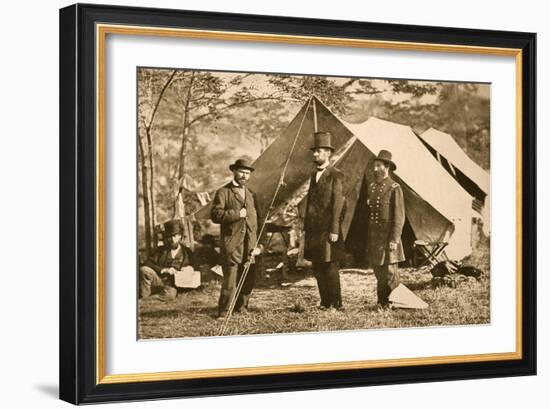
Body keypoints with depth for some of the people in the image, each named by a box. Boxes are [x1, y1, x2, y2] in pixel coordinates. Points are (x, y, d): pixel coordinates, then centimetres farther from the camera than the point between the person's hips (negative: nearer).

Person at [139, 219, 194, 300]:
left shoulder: (187, 253, 13)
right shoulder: (161, 250, 15)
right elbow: (147, 264, 2)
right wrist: (164, 270, -13)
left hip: (172, 286, -2)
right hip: (158, 280, 2)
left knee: (171, 293, -40)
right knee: (143, 270, -29)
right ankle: (143, 297, -16)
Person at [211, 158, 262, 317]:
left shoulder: (251, 195, 19)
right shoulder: (223, 192, 1)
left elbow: (257, 221, 20)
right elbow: (215, 215, -10)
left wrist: (257, 244, 12)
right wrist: (237, 214, -16)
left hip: (249, 245, 6)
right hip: (231, 245, -5)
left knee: (248, 280, 7)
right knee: (230, 280, -9)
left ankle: (241, 308, 21)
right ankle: (223, 312, -2)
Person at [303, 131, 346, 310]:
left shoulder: (336, 176, -8)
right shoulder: (315, 175, 17)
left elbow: (337, 204, -12)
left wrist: (334, 230, -17)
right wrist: (307, 228, 16)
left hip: (327, 231, -8)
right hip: (314, 230, 8)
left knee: (330, 267, -4)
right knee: (317, 268, 10)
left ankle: (336, 304, 2)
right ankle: (325, 302, 18)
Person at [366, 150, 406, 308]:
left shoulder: (394, 188, -9)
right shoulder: (372, 187, 12)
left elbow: (399, 217, -12)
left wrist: (394, 240, -18)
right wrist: (367, 238, 15)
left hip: (388, 236, -7)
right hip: (373, 236, 7)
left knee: (390, 271, -4)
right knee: (378, 272, 10)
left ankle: (392, 304, 5)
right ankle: (382, 303, 17)